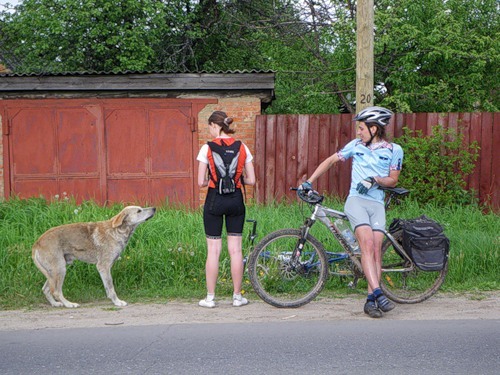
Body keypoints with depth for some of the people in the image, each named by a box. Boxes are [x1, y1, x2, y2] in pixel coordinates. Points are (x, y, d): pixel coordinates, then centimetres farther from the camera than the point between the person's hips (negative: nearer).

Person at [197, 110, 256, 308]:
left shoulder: (207, 148, -7)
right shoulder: (242, 147, 1)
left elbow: (201, 182, -9)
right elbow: (251, 180, 1)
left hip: (214, 200, -3)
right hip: (236, 199, 3)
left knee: (213, 250, 3)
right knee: (235, 249, 8)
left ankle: (210, 297, 9)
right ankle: (237, 296, 13)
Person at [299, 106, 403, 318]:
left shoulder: (394, 150, 7)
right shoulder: (356, 145, 10)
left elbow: (393, 180, 8)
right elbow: (330, 161, 18)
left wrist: (375, 180, -12)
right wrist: (309, 181, 13)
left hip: (377, 203, 1)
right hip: (356, 200, -1)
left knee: (376, 249, -8)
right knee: (367, 244, -20)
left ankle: (370, 300, -2)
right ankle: (378, 294, -26)